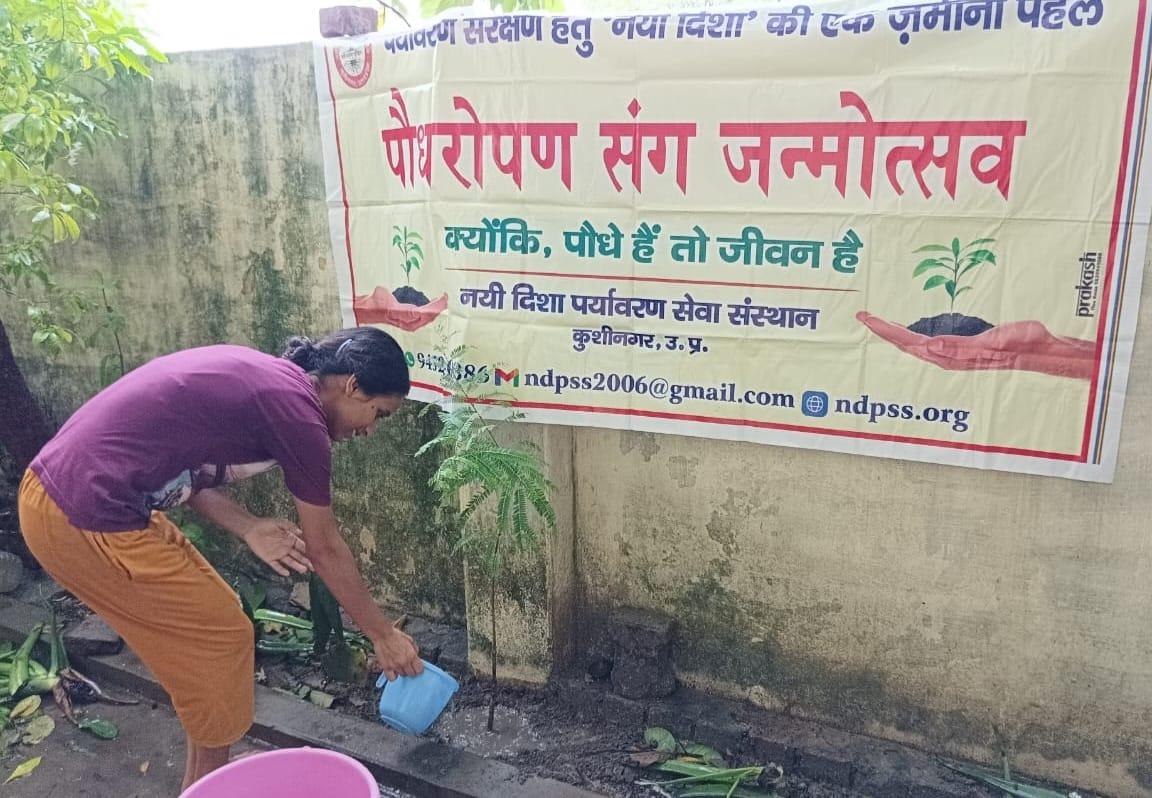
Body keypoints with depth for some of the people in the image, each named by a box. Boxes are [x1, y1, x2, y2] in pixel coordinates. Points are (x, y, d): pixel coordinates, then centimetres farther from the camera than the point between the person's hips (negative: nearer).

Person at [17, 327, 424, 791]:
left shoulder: (261, 377, 12)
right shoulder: (296, 411, -14)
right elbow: (324, 548, -6)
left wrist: (247, 527, 4)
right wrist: (384, 635, 6)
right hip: (87, 521, -10)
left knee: (206, 625, 20)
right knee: (221, 638, 6)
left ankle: (204, 778, 37)